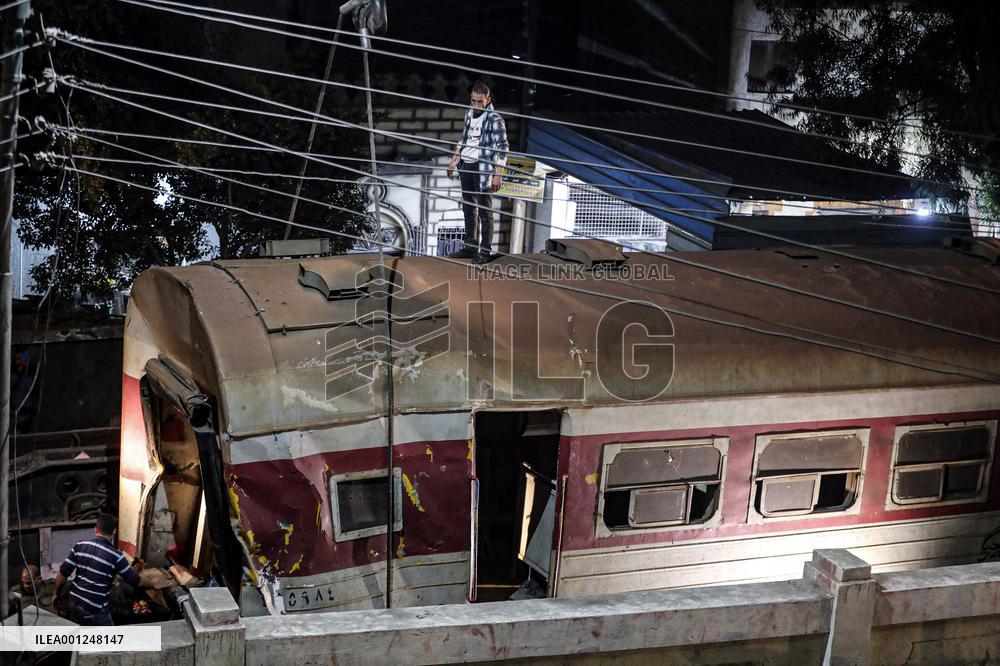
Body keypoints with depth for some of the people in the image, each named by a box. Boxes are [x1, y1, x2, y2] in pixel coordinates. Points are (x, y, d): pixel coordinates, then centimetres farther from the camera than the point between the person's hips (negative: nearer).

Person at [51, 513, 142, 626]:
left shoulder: (80, 547, -1)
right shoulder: (116, 556, -13)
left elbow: (62, 574, 1)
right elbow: (135, 581, -6)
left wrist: (56, 594, 16)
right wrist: (137, 571, 16)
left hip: (75, 603, 6)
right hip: (96, 611, -6)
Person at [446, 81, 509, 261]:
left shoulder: (494, 119, -13)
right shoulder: (469, 113, 10)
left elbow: (503, 148, -16)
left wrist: (497, 174, -22)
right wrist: (454, 161, 23)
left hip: (482, 168, -8)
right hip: (466, 166, 8)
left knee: (485, 211, -4)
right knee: (468, 209, 14)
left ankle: (485, 251, -1)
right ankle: (469, 247, 22)